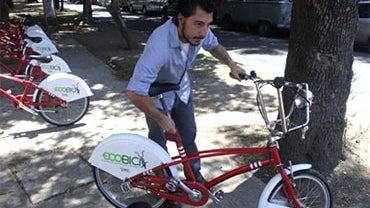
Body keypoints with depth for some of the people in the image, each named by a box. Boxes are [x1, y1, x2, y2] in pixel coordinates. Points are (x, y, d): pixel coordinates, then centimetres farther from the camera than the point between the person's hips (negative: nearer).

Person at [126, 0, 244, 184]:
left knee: (189, 134, 15)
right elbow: (134, 92, -43)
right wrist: (162, 119, -30)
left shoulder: (198, 31, -23)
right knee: (159, 141, 8)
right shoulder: (160, 45, -42)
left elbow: (213, 45, 3)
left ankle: (195, 175, 36)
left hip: (182, 89, 6)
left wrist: (231, 65, -13)